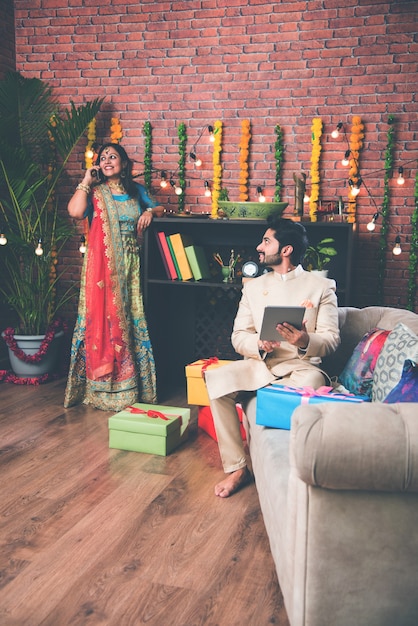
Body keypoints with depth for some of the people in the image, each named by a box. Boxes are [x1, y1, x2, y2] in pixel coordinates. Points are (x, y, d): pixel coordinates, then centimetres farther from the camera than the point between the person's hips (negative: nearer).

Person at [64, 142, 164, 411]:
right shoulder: (95, 191, 3)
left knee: (131, 316, 5)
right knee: (104, 315, -4)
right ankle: (103, 383, 7)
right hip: (103, 264, -3)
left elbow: (159, 207, 24)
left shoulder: (136, 190, 13)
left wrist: (150, 211, 2)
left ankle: (130, 380, 17)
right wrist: (86, 182, -7)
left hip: (130, 264, 3)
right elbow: (75, 211, -16)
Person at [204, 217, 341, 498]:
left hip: (301, 366, -3)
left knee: (312, 381, -39)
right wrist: (258, 345, -13)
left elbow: (332, 339, -1)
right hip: (259, 364, 3)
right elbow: (239, 335, 11)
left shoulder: (321, 286, 7)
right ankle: (237, 467, -17)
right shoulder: (254, 286, 17)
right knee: (216, 379, -27)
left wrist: (306, 341, -24)